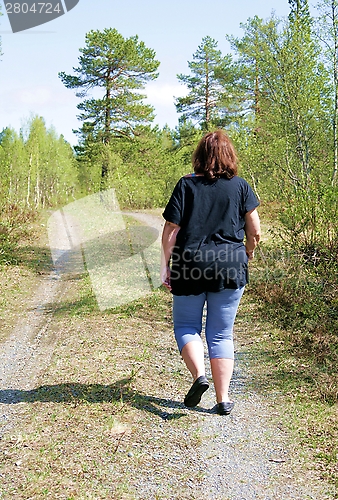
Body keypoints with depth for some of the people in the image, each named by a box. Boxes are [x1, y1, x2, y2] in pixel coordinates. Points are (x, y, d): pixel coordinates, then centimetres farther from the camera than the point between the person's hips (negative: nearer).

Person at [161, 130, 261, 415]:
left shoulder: (186, 185, -1)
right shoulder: (240, 186, 3)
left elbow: (171, 230, -4)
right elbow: (255, 232, 3)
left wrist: (166, 265, 4)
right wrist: (247, 254, 22)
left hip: (190, 266, -1)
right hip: (230, 267, 2)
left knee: (186, 326, 15)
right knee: (221, 334, 10)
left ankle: (199, 374, -7)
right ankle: (223, 399, 10)